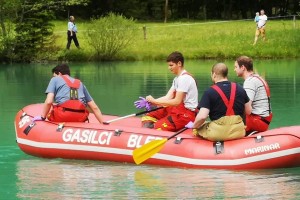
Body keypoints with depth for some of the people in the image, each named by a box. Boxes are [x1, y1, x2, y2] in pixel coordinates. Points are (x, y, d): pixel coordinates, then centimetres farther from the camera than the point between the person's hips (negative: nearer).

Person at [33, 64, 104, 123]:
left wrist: (42, 117, 10)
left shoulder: (55, 79, 17)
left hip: (62, 117, -3)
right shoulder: (80, 83, 28)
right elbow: (94, 107, 22)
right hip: (80, 119, 3)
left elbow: (49, 102, -1)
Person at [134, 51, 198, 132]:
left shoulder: (184, 78, -16)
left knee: (157, 128, -28)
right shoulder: (177, 79, 17)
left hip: (186, 114, -11)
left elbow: (177, 101, -22)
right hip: (176, 109, 11)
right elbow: (168, 97, 6)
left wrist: (154, 101, -17)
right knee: (146, 119, 0)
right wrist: (149, 102, -9)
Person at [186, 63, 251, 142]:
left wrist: (194, 126, 4)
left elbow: (202, 116, -15)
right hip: (238, 132, 5)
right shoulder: (240, 89, 6)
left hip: (217, 134, -5)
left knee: (198, 127, 19)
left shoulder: (209, 92, -8)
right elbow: (248, 111, 12)